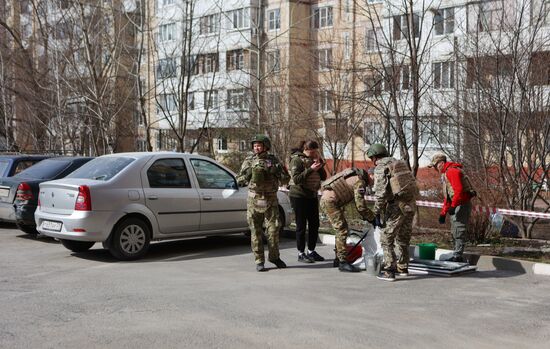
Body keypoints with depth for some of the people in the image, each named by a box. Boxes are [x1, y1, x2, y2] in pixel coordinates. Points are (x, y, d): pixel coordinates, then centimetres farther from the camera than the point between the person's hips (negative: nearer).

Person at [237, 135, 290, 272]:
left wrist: (278, 172, -14)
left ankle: (274, 257, 19)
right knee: (256, 231, 1)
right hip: (254, 200, 0)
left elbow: (285, 180, 5)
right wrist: (247, 175, -16)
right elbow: (239, 181, 3)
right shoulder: (249, 161, 4)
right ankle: (259, 261, 9)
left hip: (271, 200, 0)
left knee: (274, 229, -1)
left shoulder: (273, 160, 5)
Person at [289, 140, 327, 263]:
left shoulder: (315, 158, 11)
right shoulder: (297, 159, -9)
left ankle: (311, 251, 18)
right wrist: (310, 169, -24)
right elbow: (296, 179, -20)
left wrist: (320, 165, -7)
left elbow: (324, 177, 9)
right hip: (299, 196, -7)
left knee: (314, 224, 7)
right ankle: (301, 254, 5)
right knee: (301, 225, -2)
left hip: (312, 195, 7)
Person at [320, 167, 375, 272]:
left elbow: (358, 202, 26)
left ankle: (338, 259, 25)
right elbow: (361, 205, -13)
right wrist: (372, 219, -2)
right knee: (342, 230, -10)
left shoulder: (353, 177, 21)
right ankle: (342, 262, -10)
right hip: (330, 200, -10)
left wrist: (366, 216, 21)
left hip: (325, 198, 10)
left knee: (341, 228, 18)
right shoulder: (359, 182, -9)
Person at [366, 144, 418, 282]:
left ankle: (389, 271, 0)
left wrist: (377, 213, -9)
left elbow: (380, 192, -14)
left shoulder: (381, 167, -5)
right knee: (403, 238, 21)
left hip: (396, 206, -8)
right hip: (411, 204, 8)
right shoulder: (401, 163, 18)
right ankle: (403, 268, 30)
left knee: (386, 238, 3)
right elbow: (413, 184, 17)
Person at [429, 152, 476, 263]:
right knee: (455, 232, 14)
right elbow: (447, 196, 25)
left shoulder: (452, 171, -13)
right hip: (456, 206, 11)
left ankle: (457, 256, -6)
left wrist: (453, 206, -27)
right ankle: (456, 256, 20)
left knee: (458, 232, -9)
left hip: (462, 205, -11)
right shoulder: (446, 173, 21)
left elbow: (459, 190, -24)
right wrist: (443, 213, 23)